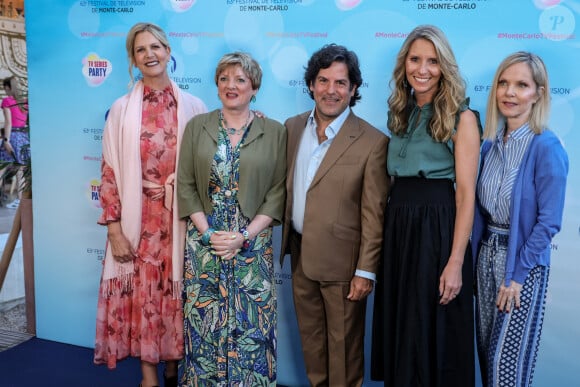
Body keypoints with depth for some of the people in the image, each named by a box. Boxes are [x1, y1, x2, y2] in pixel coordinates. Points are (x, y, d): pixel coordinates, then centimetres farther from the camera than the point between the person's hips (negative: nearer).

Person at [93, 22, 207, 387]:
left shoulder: (193, 107, 0)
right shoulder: (122, 109, -1)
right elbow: (110, 171, -2)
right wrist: (114, 228, -6)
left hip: (180, 218, 0)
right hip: (138, 218, 0)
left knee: (176, 293, 9)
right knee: (142, 294, 7)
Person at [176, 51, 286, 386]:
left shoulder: (274, 132, 1)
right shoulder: (197, 126, 5)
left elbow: (278, 192, -3)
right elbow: (186, 185, 1)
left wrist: (245, 236, -12)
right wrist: (207, 233, -10)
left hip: (253, 246, -1)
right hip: (204, 243, 1)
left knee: (251, 327, 4)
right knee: (204, 324, 8)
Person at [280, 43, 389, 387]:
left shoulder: (372, 142, -14)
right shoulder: (292, 128, 3)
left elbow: (374, 215, -13)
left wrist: (366, 271, -12)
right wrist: (288, 244, 6)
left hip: (342, 261, -5)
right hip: (300, 255, 5)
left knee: (343, 345, 11)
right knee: (311, 339, 20)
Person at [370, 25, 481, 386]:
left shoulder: (461, 117, -7)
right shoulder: (400, 112, 11)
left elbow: (466, 194, -12)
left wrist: (456, 262, -17)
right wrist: (394, 220, 6)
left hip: (437, 227, -6)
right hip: (397, 225, 6)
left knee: (432, 334, 6)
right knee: (400, 330, 16)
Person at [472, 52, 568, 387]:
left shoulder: (546, 147, -15)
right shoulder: (492, 143, 3)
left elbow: (548, 222, -16)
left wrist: (516, 275, -15)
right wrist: (479, 253, 7)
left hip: (523, 260, -6)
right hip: (486, 252, 6)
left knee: (508, 360, 2)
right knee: (487, 351, 14)